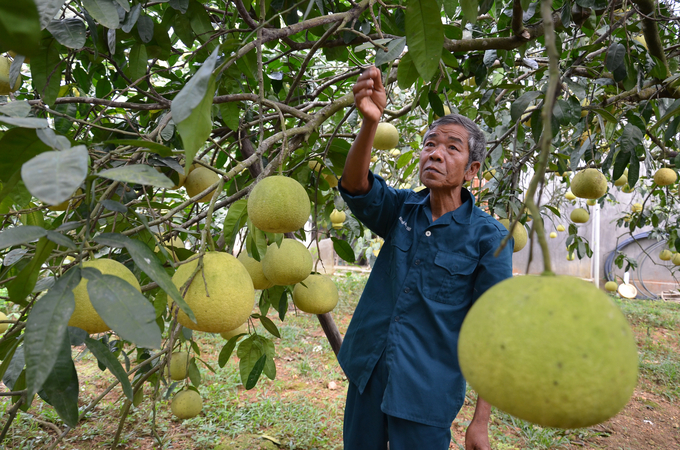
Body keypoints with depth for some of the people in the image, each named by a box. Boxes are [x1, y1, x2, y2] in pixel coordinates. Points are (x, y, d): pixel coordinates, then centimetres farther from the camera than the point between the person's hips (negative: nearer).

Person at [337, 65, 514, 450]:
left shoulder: (489, 237, -11)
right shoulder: (402, 209, 0)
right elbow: (355, 187, -19)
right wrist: (371, 122, -39)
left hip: (428, 390, -4)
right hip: (368, 371, 4)